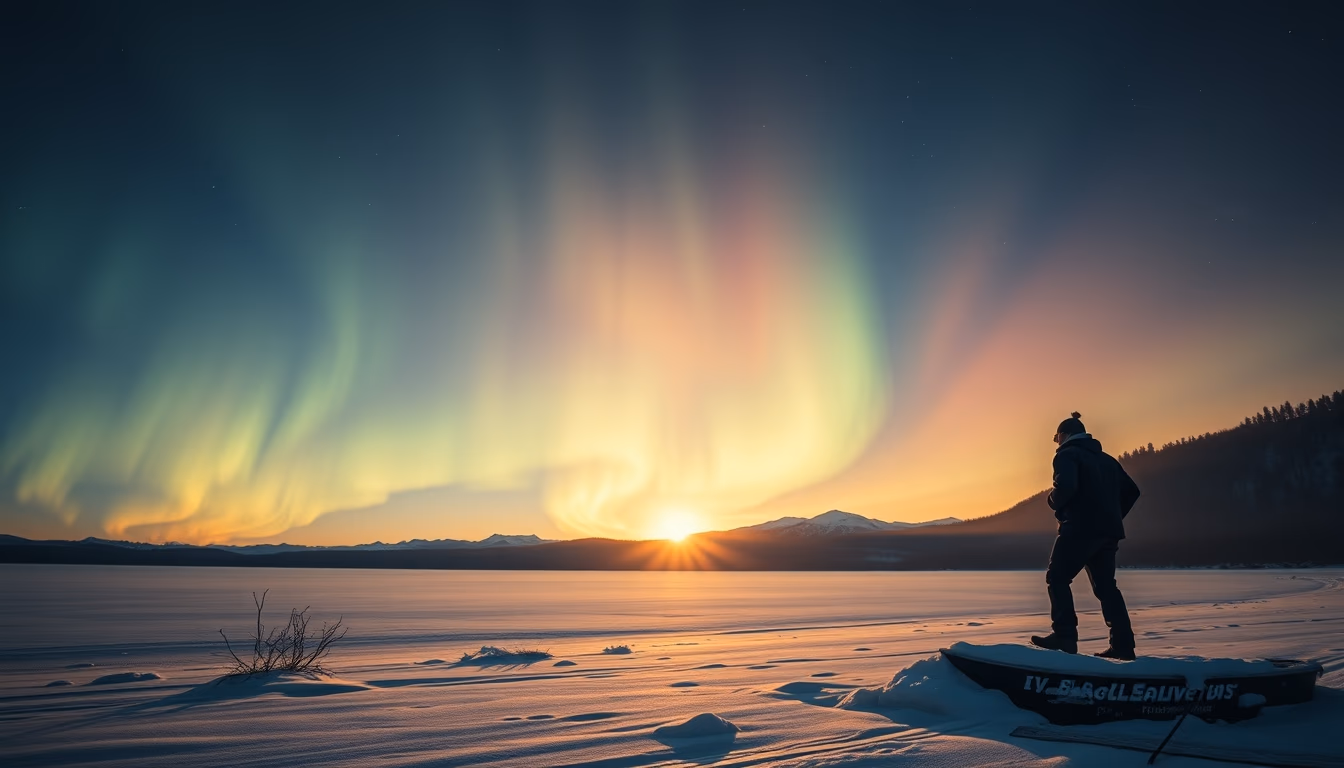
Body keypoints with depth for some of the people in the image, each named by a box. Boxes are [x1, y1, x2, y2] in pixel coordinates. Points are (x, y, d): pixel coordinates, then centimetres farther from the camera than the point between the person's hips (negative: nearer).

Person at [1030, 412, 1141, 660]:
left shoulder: (1067, 454, -3)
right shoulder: (1106, 458, 21)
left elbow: (1066, 486, -22)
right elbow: (1131, 491, 20)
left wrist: (1053, 501, -2)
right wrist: (1112, 517, 21)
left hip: (1079, 529, -7)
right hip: (1108, 532, 8)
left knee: (1057, 578, 1)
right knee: (1106, 585, 13)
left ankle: (1065, 635, -10)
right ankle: (1123, 644, 8)